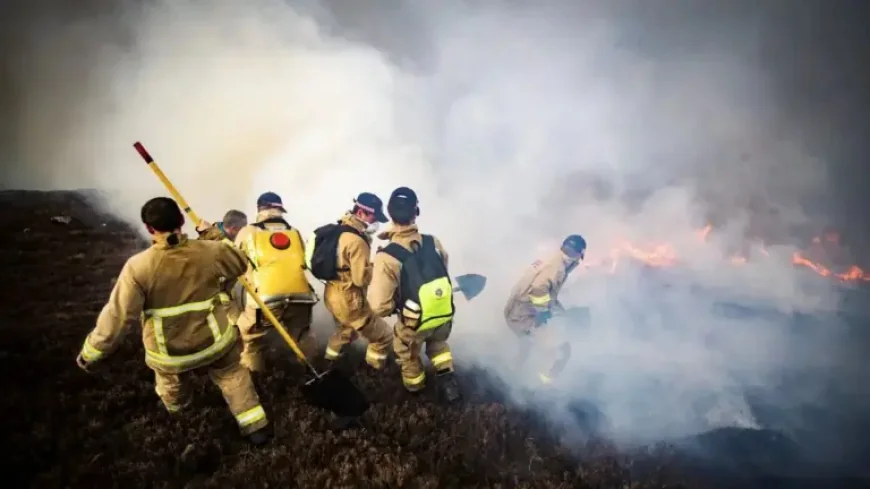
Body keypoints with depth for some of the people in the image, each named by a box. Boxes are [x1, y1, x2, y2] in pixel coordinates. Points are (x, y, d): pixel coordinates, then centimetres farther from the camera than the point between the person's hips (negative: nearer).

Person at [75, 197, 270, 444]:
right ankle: (256, 428, 29)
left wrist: (92, 351, -7)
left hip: (169, 352, 0)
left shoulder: (138, 266, -25)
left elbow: (117, 314, -20)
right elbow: (241, 264, 2)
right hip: (215, 340, 0)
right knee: (233, 376, 26)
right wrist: (216, 238, 11)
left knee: (171, 386, 32)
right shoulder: (210, 251, -18)